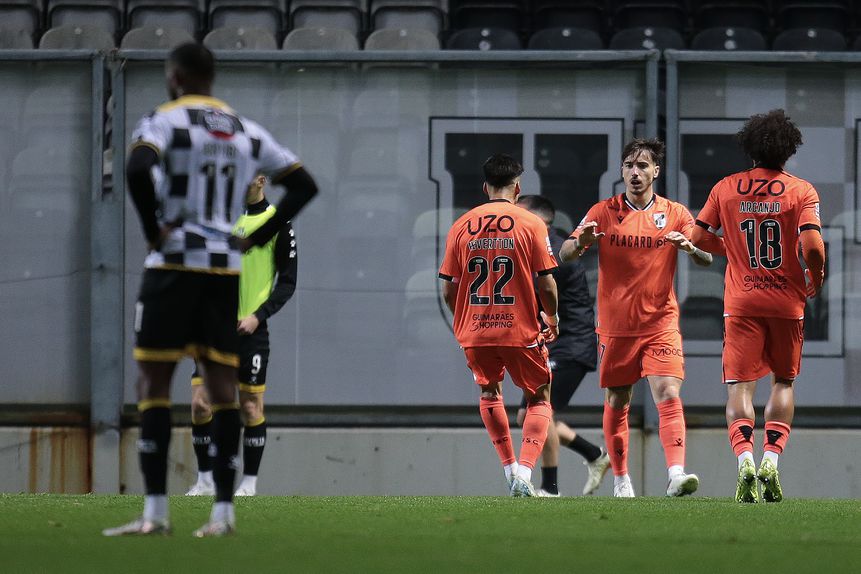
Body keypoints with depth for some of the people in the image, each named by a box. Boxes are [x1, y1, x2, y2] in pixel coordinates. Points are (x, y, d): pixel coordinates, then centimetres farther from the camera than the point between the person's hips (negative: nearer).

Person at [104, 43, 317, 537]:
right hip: (229, 270, 5)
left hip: (175, 263, -5)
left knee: (154, 383, -1)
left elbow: (138, 169, -24)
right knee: (222, 387, 7)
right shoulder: (248, 131, 14)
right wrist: (260, 236, 10)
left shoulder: (165, 120, -4)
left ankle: (156, 511, -7)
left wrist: (153, 228, -12)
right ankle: (224, 511, 3)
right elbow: (305, 185, 13)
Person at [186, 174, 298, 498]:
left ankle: (249, 483, 8)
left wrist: (258, 316, -12)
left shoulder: (276, 222, -2)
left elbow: (288, 280, -2)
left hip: (250, 329, -4)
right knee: (200, 404, -3)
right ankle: (205, 481, 7)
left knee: (251, 407, 0)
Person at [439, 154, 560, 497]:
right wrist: (552, 319, 11)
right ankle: (524, 471, -6)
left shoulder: (461, 226, 3)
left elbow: (447, 289, 4)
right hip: (520, 329, -3)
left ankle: (509, 467, 21)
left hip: (474, 330, 3)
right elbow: (546, 285, -8)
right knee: (539, 398, 13)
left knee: (489, 393, 27)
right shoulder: (530, 224, -5)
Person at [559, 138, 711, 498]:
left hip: (660, 323, -1)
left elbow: (707, 259, -1)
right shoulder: (604, 212, 3)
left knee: (669, 396, -17)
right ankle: (620, 479, 21)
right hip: (615, 326, 1)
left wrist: (690, 248, -25)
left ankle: (676, 474, -28)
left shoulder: (674, 214, 3)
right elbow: (565, 254, -1)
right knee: (617, 403, 8)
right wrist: (580, 243, -24)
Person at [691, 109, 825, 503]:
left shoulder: (726, 189, 2)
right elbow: (812, 246, -15)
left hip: (741, 301, 0)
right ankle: (771, 458, -1)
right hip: (787, 302, 0)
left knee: (740, 385, -1)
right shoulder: (801, 191, -4)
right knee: (783, 382, 15)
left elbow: (698, 237, 4)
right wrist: (815, 280, 4)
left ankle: (744, 458, -23)